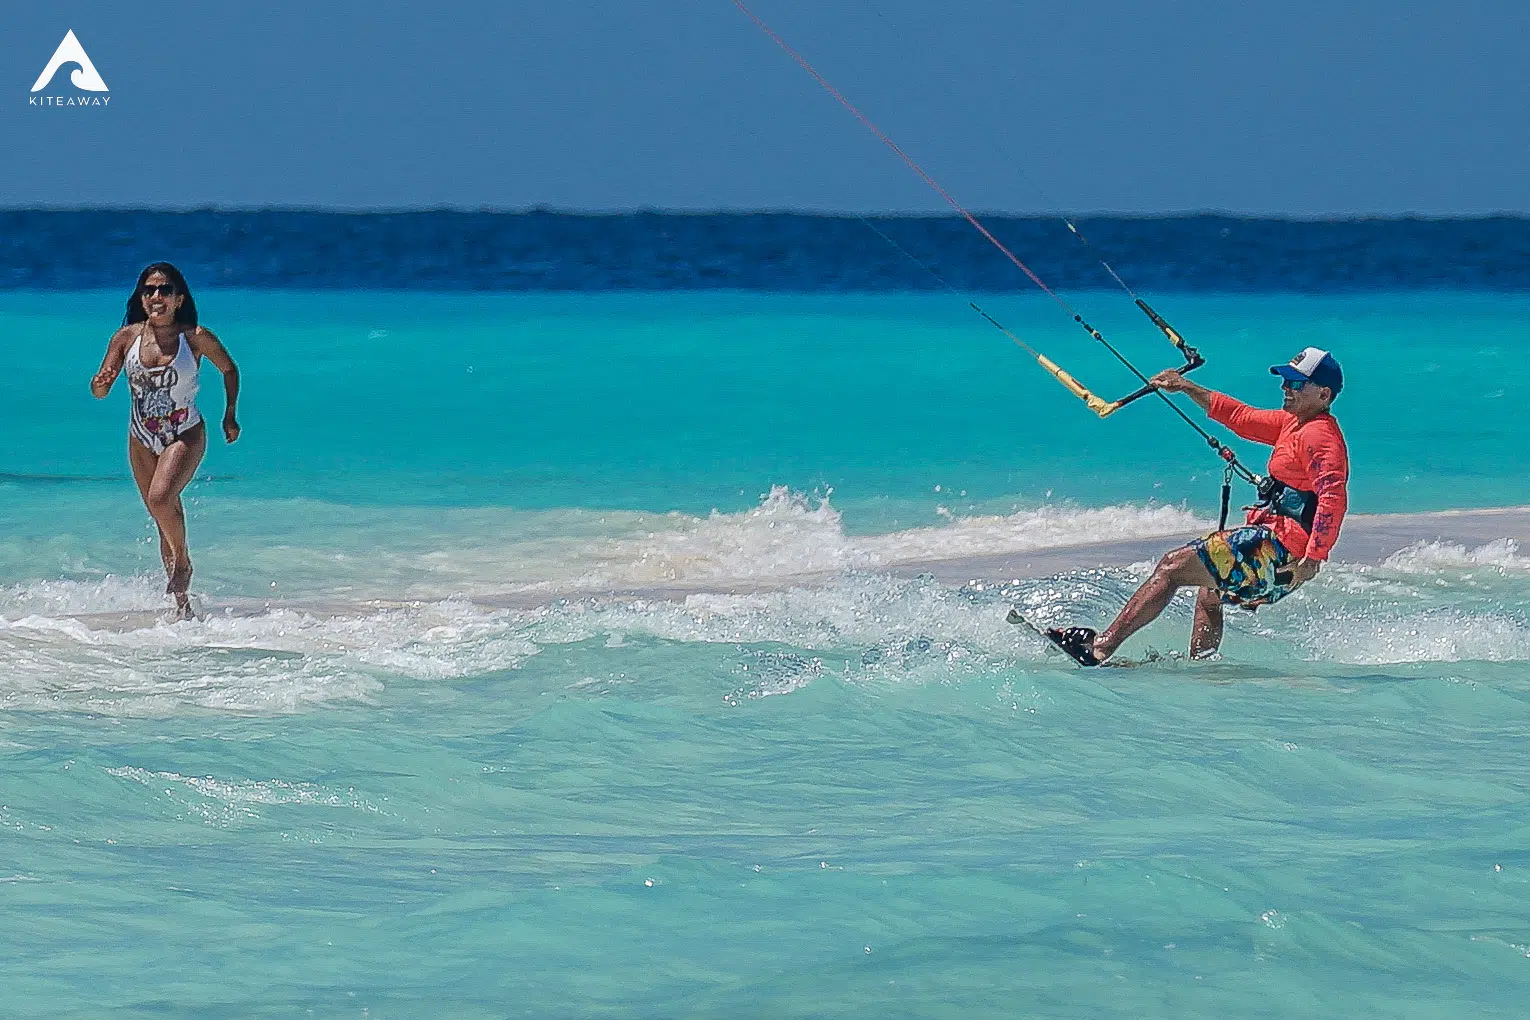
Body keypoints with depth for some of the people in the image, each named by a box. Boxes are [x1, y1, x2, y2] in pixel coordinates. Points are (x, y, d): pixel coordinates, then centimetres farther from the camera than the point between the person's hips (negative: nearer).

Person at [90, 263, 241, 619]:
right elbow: (100, 389, -4)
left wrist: (230, 414, 3)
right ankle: (181, 600, 22)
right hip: (142, 439, 4)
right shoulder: (127, 336, -5)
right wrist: (101, 383, -27)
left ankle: (183, 561, -2)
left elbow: (229, 369, 7)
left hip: (185, 435, -4)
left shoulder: (195, 337, -11)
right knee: (166, 520, 10)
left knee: (160, 499, -28)